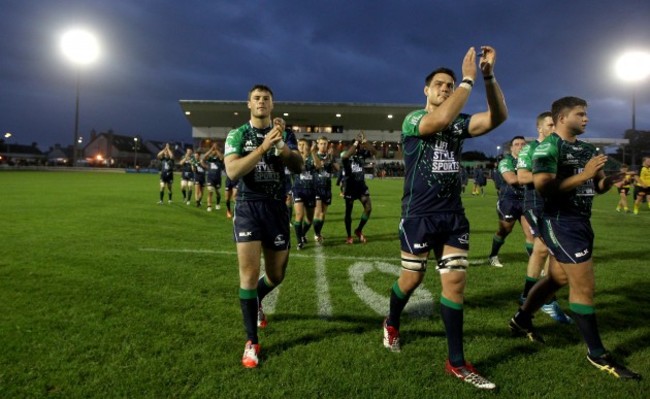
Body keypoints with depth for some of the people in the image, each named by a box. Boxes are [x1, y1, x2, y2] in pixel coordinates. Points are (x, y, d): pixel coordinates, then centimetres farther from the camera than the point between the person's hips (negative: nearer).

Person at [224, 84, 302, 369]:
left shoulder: (285, 134, 6)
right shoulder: (237, 135, 0)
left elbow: (298, 168, -9)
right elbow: (232, 172, -16)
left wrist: (281, 143, -27)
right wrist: (264, 146, -25)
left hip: (277, 208, 3)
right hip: (248, 207, -2)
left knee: (276, 276, 12)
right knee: (249, 273, -9)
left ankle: (256, 302, 47)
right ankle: (252, 342, 3)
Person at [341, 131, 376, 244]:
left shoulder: (362, 153, 2)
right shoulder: (346, 155, -10)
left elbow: (373, 151, -12)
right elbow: (344, 156, -34)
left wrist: (364, 141, -21)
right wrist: (356, 143, -29)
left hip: (361, 185, 4)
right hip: (350, 186, -4)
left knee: (368, 208, -6)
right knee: (348, 211, 4)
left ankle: (359, 230, 13)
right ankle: (349, 236, 16)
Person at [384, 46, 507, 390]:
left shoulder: (459, 123, 10)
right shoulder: (413, 119, -4)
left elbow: (498, 116, -5)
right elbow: (440, 119, -27)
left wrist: (489, 75, -14)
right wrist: (468, 79, -21)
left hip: (453, 216, 5)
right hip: (419, 215, -4)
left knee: (455, 282, 3)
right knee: (411, 279, 9)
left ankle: (456, 361, 14)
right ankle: (392, 325, 39)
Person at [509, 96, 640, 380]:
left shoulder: (587, 149, 14)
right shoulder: (549, 147, -13)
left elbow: (595, 188, 18)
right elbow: (543, 186, -25)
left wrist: (609, 180, -3)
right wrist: (584, 175, -24)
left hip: (580, 221, 10)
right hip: (561, 222, -10)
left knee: (558, 278, 19)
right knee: (584, 286, -3)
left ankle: (521, 320, 38)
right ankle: (597, 354, 12)